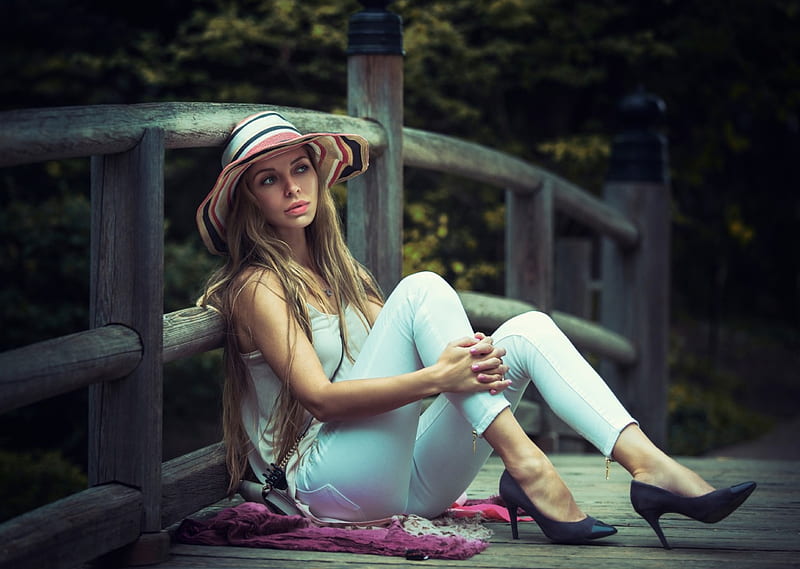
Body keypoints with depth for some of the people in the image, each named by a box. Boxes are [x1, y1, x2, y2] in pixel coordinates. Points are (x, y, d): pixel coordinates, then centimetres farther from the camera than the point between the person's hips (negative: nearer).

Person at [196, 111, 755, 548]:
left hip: (406, 481, 7)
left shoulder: (340, 271, 23)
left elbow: (407, 350, 10)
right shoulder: (256, 286, -2)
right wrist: (436, 378, -27)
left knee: (530, 330, -7)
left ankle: (650, 465, -26)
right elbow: (319, 396, -15)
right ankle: (527, 468, -31)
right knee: (423, 288, -21)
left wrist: (465, 355, -14)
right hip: (334, 486, -7)